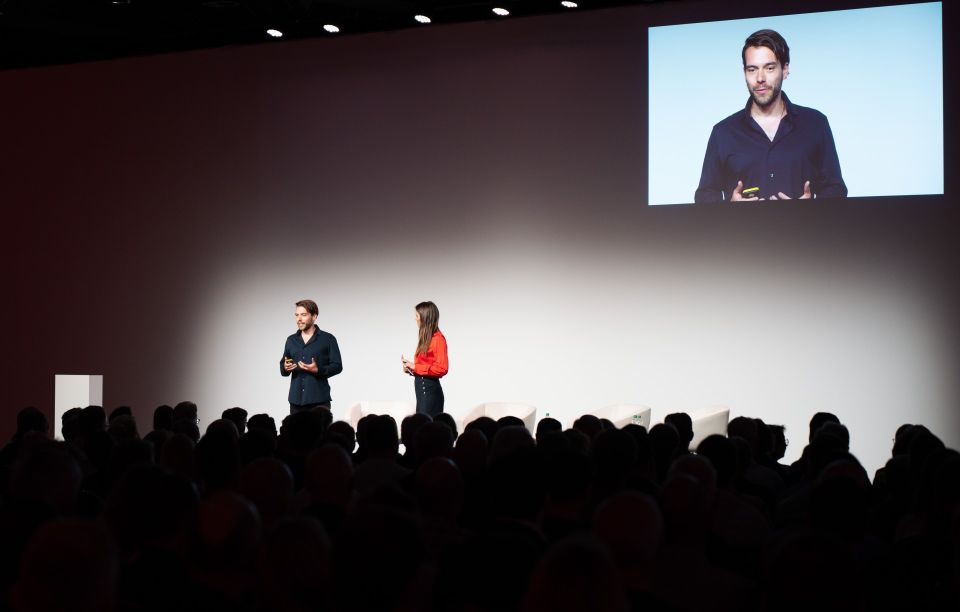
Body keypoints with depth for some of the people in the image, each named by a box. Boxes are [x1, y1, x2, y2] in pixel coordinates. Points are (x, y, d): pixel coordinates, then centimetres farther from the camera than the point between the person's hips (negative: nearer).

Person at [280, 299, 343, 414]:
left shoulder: (328, 339, 0)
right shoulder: (291, 340, 15)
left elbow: (337, 366, -2)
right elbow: (283, 366, 19)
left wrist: (318, 370, -18)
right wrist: (285, 368, -5)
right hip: (296, 400, 4)